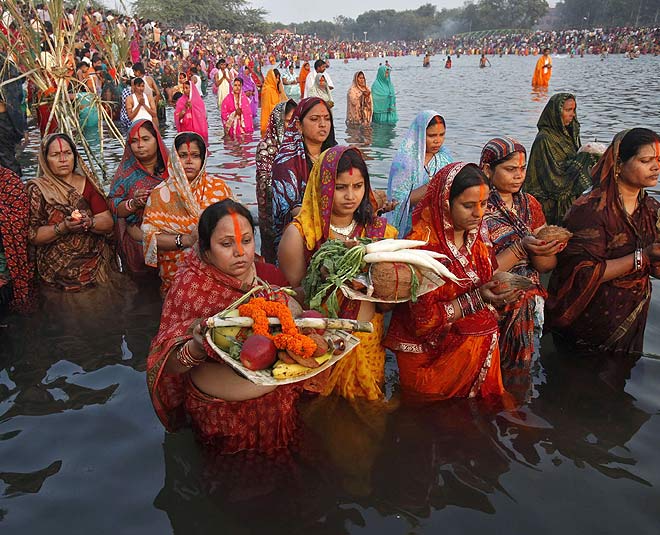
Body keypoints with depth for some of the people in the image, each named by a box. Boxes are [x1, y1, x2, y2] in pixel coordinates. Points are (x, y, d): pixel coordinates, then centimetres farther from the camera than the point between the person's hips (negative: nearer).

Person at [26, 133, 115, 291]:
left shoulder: (87, 184, 6)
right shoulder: (37, 190, 0)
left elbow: (108, 224, 0)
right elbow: (32, 236, -6)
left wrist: (89, 222, -20)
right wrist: (62, 228, -21)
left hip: (95, 259, 3)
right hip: (57, 269, -3)